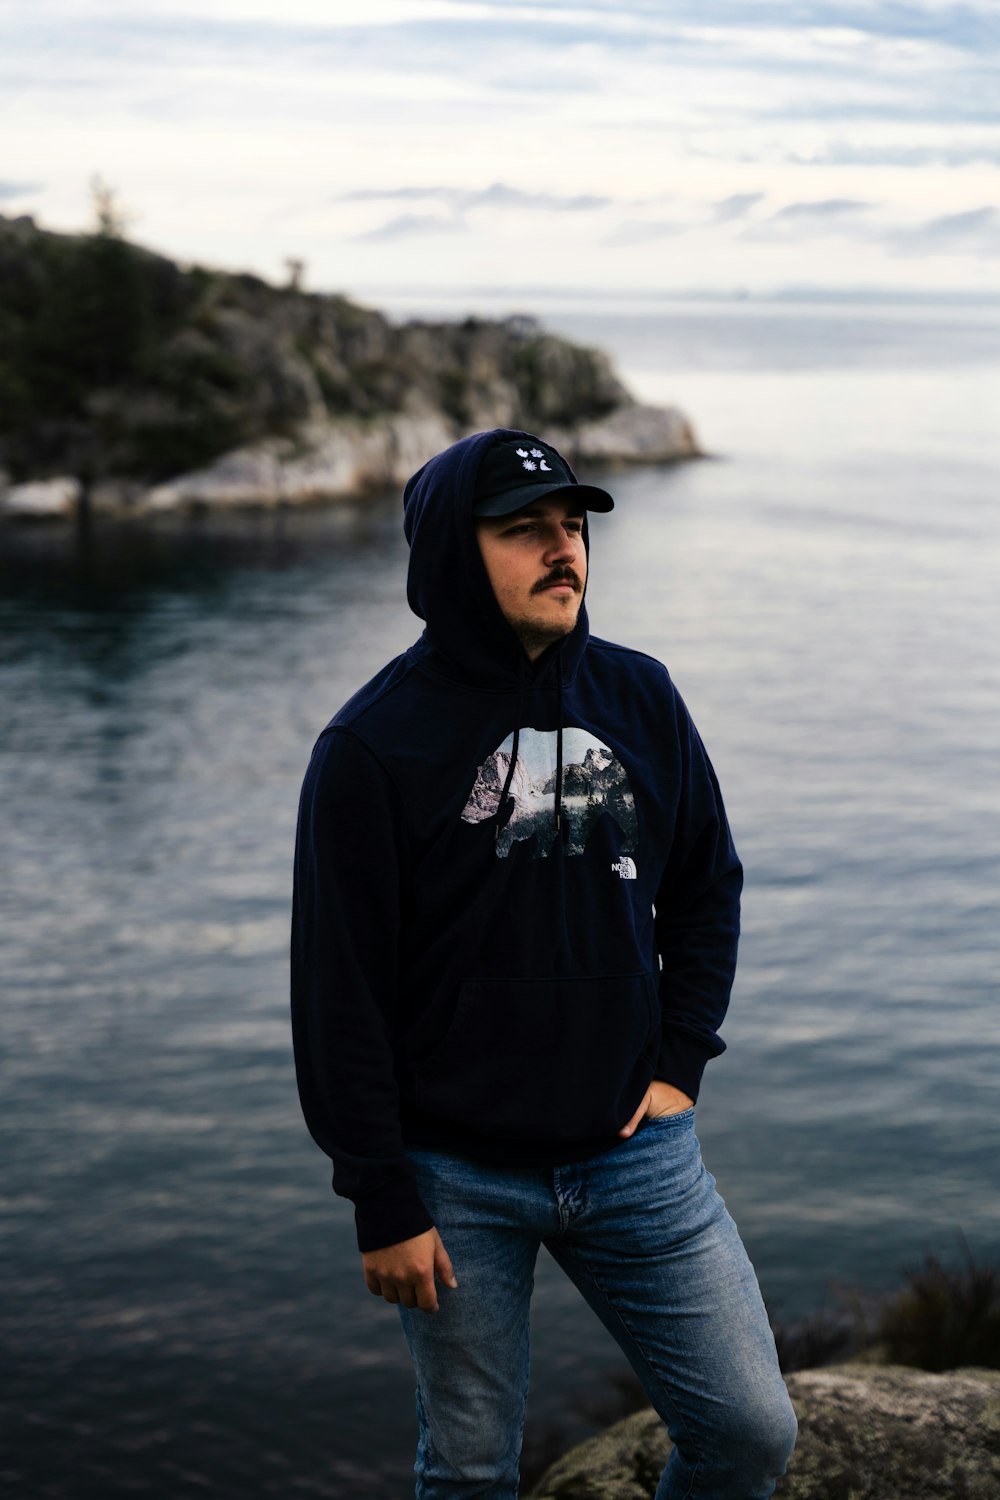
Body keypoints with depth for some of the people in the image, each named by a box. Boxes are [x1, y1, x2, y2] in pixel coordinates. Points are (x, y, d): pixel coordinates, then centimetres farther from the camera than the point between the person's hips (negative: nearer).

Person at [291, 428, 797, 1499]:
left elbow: (707, 887, 15)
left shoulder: (639, 698, 3)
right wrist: (383, 1205, -9)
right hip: (459, 1184, -3)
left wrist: (679, 1065, 4)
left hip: (637, 1156, 4)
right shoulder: (373, 746, -10)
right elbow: (340, 994, -9)